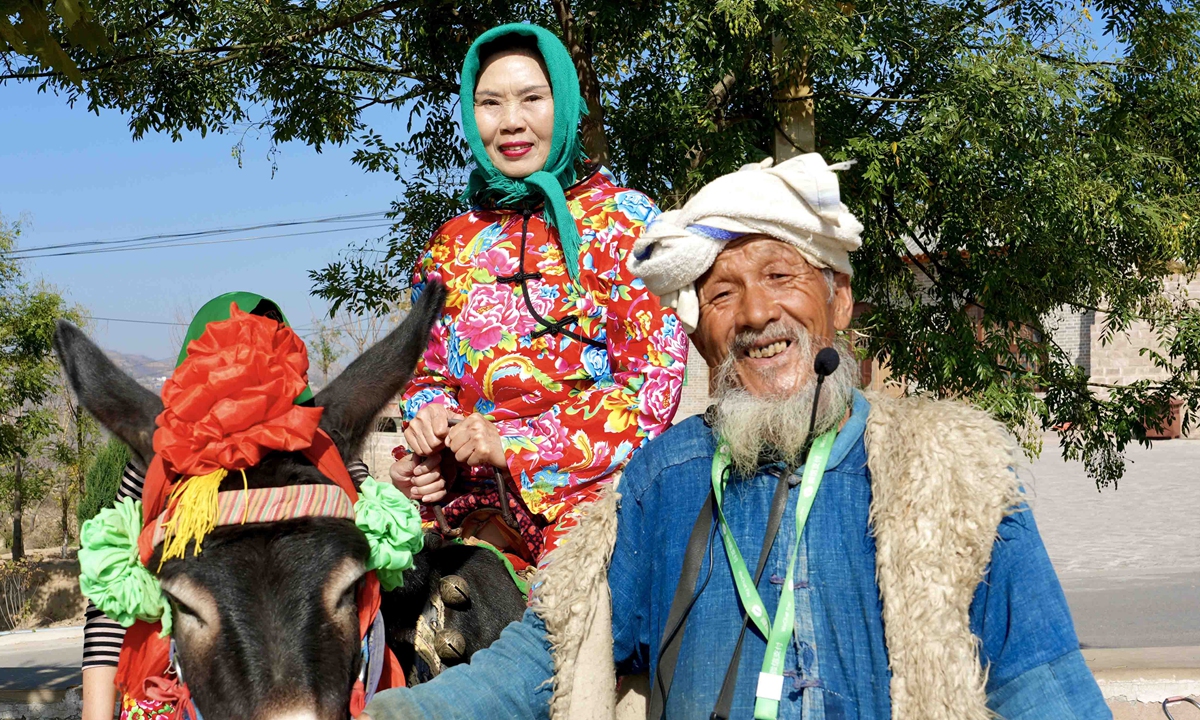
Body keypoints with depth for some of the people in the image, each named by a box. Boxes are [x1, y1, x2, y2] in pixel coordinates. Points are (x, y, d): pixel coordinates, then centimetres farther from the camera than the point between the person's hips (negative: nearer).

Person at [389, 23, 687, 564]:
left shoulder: (622, 220, 1)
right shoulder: (451, 245, 13)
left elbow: (654, 382, -5)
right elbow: (428, 372, 21)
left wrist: (515, 447, -11)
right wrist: (428, 417, -3)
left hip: (588, 488, -4)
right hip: (467, 499, 4)